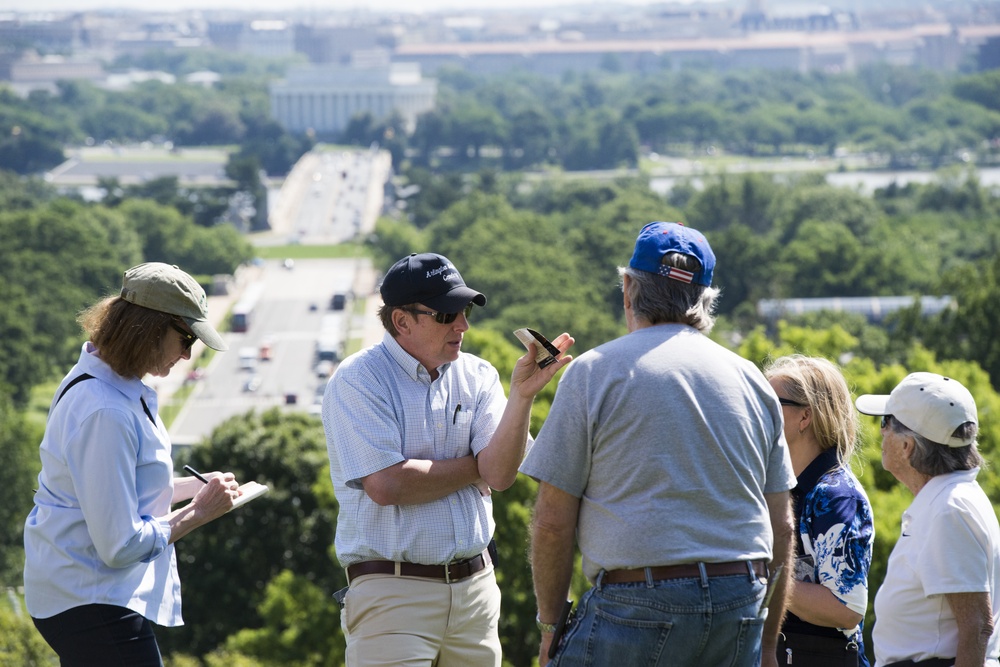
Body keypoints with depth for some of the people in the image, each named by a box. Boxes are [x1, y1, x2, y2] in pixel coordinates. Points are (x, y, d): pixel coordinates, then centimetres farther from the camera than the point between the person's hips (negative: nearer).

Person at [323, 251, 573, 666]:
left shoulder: (477, 376, 9)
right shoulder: (357, 380, -6)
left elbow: (501, 475, -4)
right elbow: (386, 485, -17)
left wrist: (521, 395, -17)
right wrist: (476, 467, -4)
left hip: (475, 585, 5)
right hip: (392, 592, -5)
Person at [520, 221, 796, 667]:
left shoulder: (594, 371, -1)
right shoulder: (751, 380, 13)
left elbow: (553, 522, -4)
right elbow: (782, 528, 15)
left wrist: (550, 623, 6)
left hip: (638, 608, -5)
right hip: (740, 610, 5)